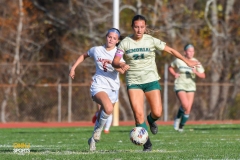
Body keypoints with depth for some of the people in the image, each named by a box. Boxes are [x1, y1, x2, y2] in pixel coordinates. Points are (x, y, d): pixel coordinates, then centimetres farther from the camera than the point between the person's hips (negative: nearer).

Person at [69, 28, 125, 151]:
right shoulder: (97, 50, 3)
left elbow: (122, 70, -19)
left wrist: (111, 62, -33)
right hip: (98, 86, -2)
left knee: (103, 117, 12)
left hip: (113, 89, 2)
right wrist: (73, 68, 20)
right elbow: (84, 55, 24)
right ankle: (99, 129, -7)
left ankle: (93, 139, 36)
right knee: (108, 108, -32)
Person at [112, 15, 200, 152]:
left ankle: (151, 120, 28)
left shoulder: (151, 41, -2)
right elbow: (115, 62, -6)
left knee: (157, 113, -10)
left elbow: (170, 50, 7)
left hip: (151, 80, 0)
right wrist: (122, 65, -29)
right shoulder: (125, 43, -2)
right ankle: (147, 144, 2)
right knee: (138, 114, -12)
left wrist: (187, 61, 9)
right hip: (133, 82, 0)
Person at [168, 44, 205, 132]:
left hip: (190, 87, 3)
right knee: (185, 105, -22)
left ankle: (181, 126, 18)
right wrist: (174, 74, -6)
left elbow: (203, 76, -2)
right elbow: (170, 67, 13)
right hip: (180, 86, -3)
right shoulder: (179, 61, -4)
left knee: (188, 109, -1)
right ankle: (178, 118, 6)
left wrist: (196, 72, -22)